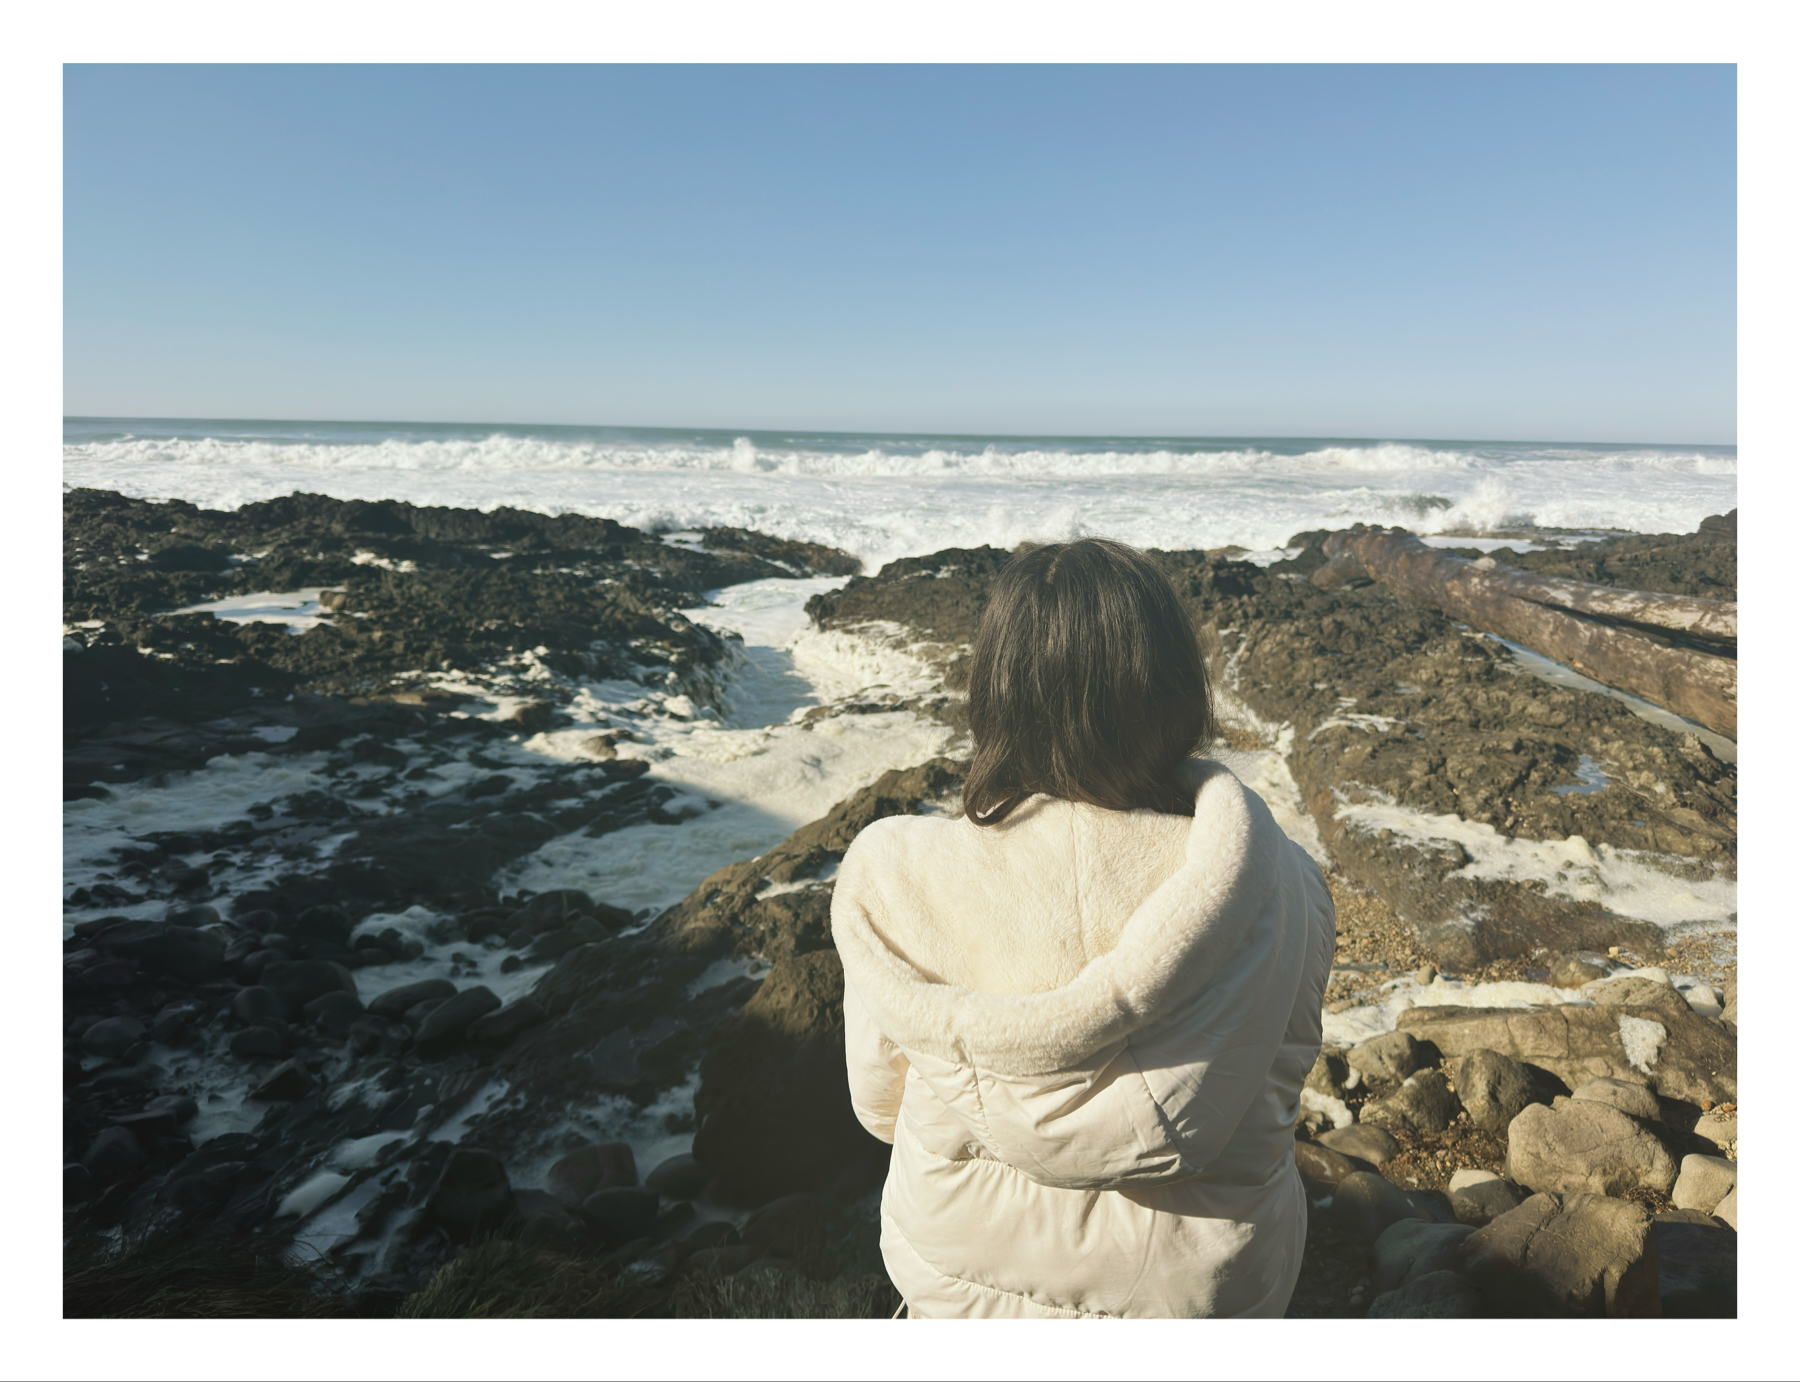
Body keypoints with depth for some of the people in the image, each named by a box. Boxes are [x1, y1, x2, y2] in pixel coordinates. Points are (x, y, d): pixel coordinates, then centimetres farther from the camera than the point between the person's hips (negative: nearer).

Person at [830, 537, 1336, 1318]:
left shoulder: (897, 879, -26)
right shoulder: (1276, 879, -24)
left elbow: (880, 1102, -8)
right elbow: (1279, 1088, -6)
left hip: (963, 1282, 0)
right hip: (1206, 1286, 1)